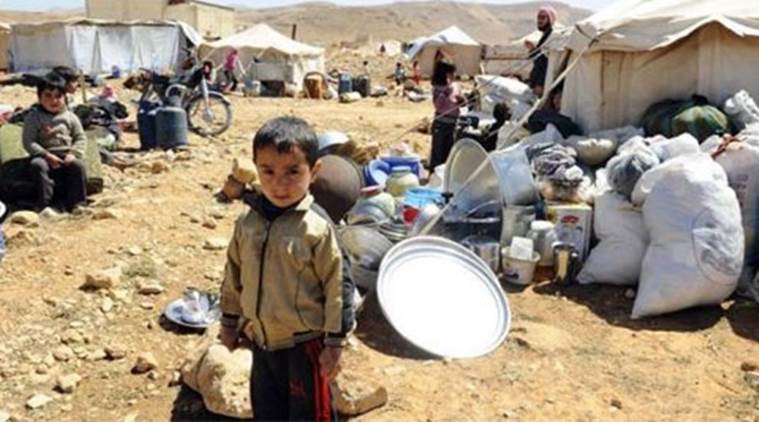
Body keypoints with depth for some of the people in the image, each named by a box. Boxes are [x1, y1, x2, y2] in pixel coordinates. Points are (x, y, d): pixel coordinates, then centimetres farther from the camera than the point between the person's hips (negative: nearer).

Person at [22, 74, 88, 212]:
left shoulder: (70, 117, 9)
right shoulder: (33, 117, 1)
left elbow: (80, 138, 7)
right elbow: (28, 142, -5)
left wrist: (73, 153, -12)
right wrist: (47, 155, -18)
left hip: (66, 156, 1)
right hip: (44, 156, -1)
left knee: (79, 165, -28)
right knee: (37, 165, -33)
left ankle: (77, 203, -20)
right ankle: (45, 203, -28)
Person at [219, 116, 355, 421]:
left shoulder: (317, 227, -20)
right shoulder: (248, 221, -4)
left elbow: (338, 286, -15)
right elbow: (234, 275, 10)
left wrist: (334, 343, -11)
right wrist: (229, 322, 16)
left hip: (304, 342, -5)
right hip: (261, 339, 5)